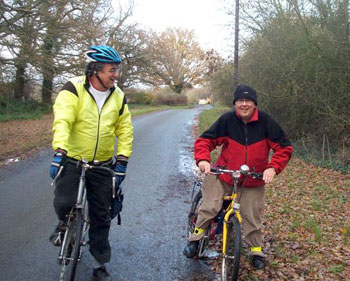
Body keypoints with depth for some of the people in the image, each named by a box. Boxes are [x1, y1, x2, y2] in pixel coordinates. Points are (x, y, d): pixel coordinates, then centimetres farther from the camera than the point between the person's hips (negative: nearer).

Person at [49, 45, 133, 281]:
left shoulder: (118, 96, 1)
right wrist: (60, 150, -39)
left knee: (101, 217, 8)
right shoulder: (74, 90, -12)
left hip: (102, 165, 3)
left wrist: (122, 160, -6)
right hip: (72, 160, -3)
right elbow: (62, 121, -25)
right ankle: (64, 224, 17)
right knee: (64, 202, -22)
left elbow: (125, 130, 4)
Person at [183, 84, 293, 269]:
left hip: (253, 182, 1)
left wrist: (273, 167, -21)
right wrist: (203, 159, -26)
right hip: (223, 175, 0)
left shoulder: (265, 121, -10)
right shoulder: (227, 120, -11)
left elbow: (284, 148, -6)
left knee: (252, 217, 5)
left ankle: (256, 251, 27)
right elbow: (205, 140, -7)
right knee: (210, 207, -10)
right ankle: (195, 239, 13)